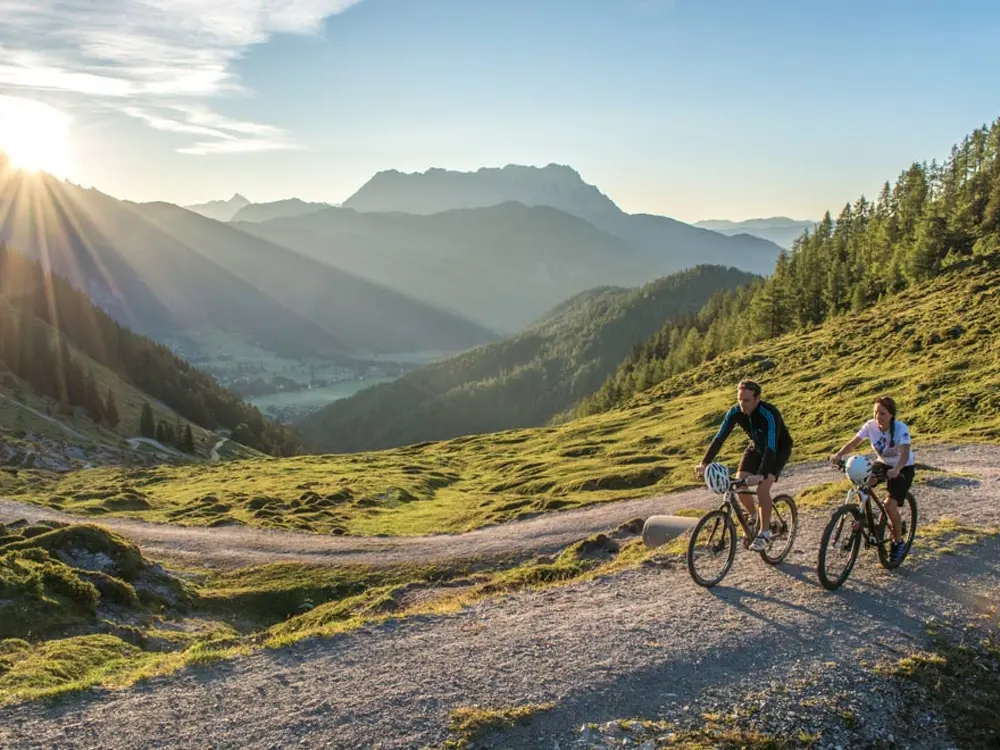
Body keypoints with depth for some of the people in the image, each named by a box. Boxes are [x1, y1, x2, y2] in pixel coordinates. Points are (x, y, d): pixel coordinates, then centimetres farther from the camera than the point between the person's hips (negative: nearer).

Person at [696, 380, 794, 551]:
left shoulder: (769, 414, -37)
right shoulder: (735, 412, -22)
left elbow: (771, 448, -44)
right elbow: (719, 438, -24)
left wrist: (761, 475, -57)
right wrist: (704, 463, -35)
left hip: (779, 449, -5)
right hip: (756, 447, 5)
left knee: (762, 488, -23)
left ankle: (765, 532, -7)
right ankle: (754, 517, 16)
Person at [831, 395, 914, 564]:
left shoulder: (901, 429, -27)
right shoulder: (870, 425, -15)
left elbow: (905, 454, -38)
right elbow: (853, 442, -16)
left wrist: (896, 469, -57)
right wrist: (839, 454, -35)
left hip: (903, 468, -4)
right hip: (883, 463, 5)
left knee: (890, 505, -18)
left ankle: (898, 542, 6)